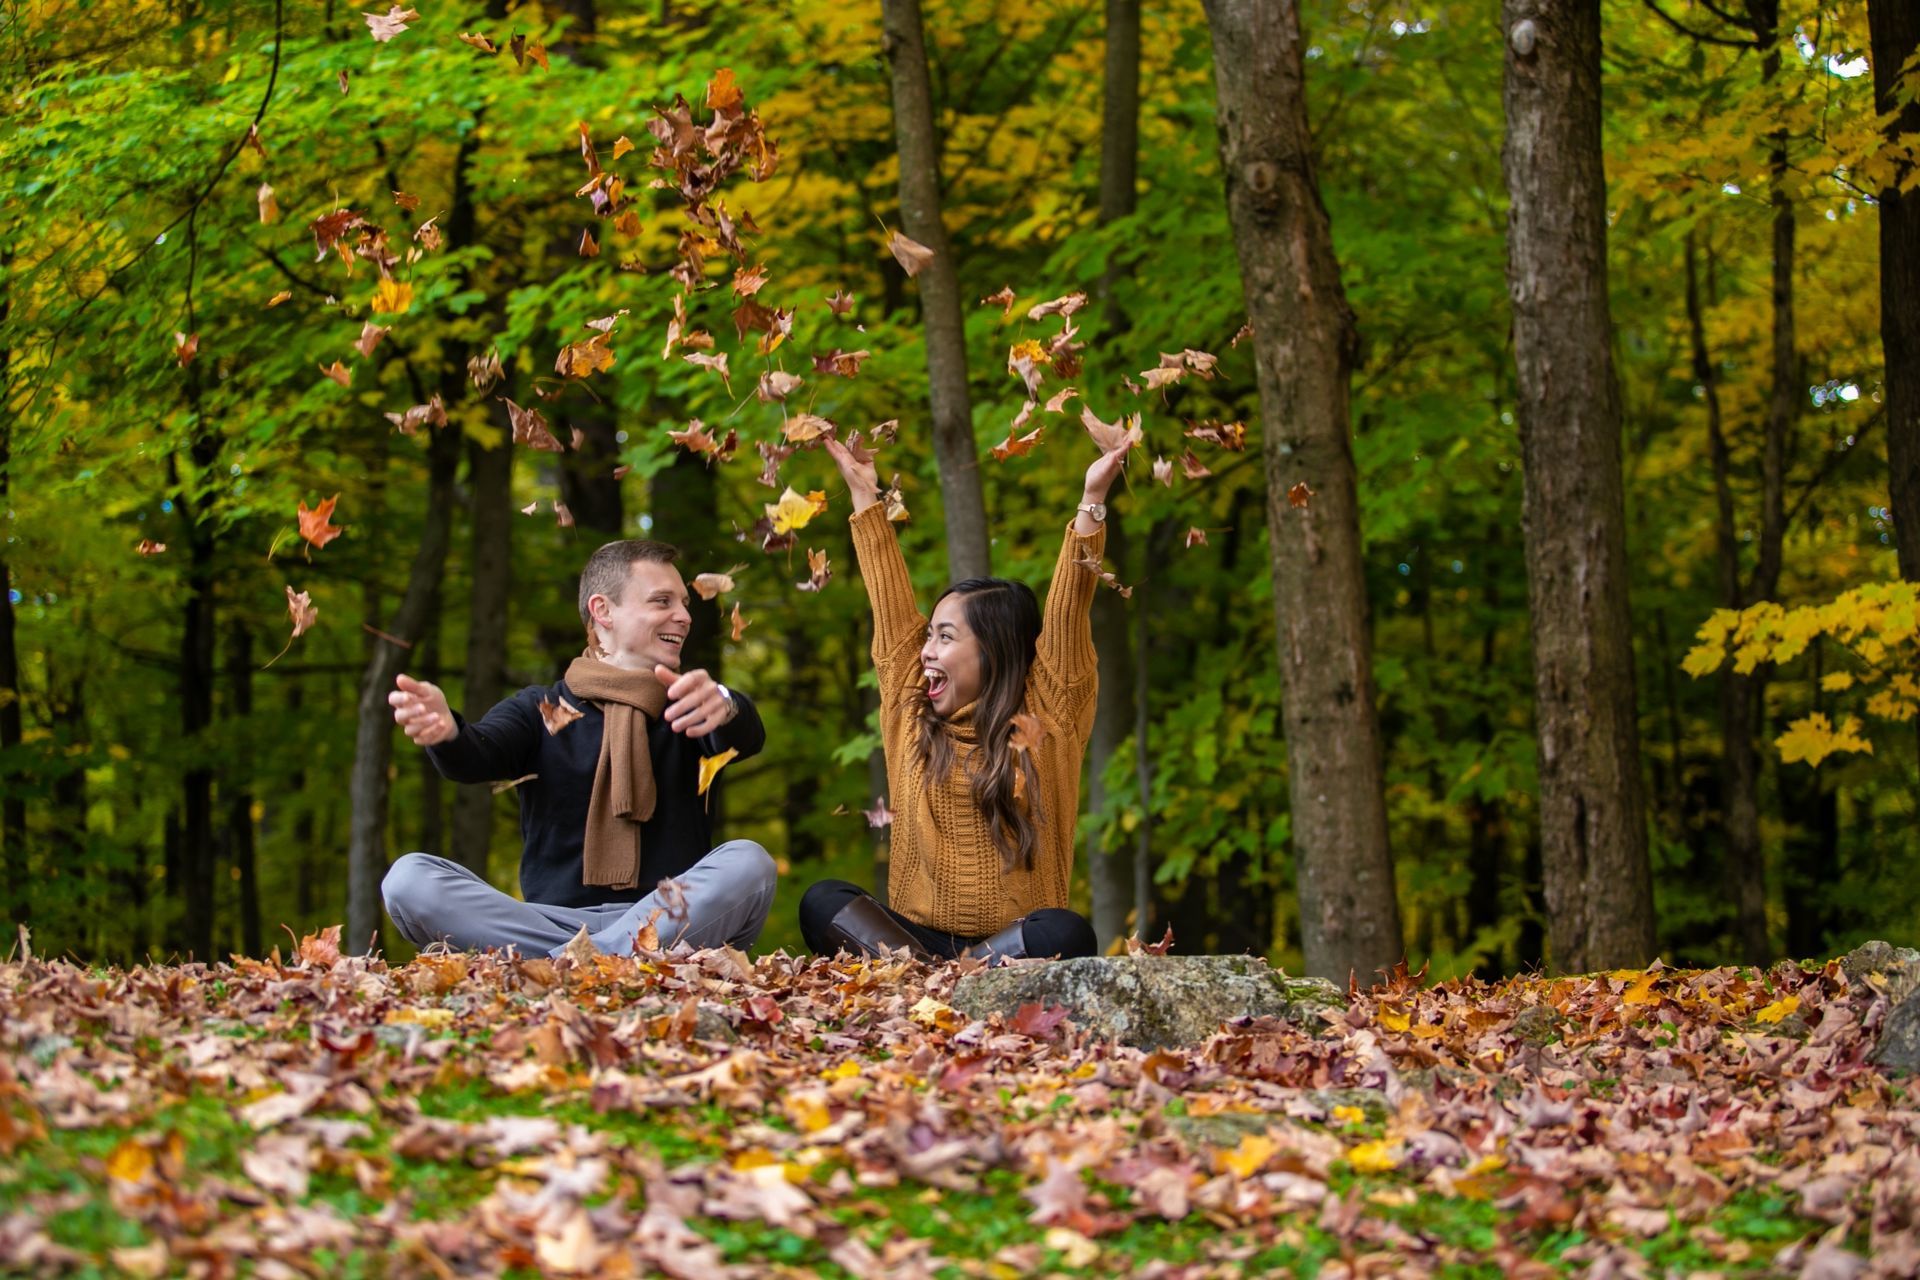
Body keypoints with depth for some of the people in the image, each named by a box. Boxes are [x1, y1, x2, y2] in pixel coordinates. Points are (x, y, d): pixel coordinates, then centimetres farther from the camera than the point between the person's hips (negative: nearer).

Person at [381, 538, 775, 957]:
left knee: (748, 862, -28)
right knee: (409, 878, -21)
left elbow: (747, 738, -8)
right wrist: (445, 732, -33)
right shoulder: (539, 710, 15)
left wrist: (724, 709, -35)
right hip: (554, 919, 0)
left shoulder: (688, 708, 16)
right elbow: (475, 757, -6)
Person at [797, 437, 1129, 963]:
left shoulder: (1046, 722, 6)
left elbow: (1067, 614, -2)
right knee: (822, 902, -24)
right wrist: (865, 496, 24)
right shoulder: (912, 719, 14)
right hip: (918, 936, 3)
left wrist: (1091, 501, -10)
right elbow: (891, 606, 18)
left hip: (1012, 941, -3)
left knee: (1065, 934, -36)